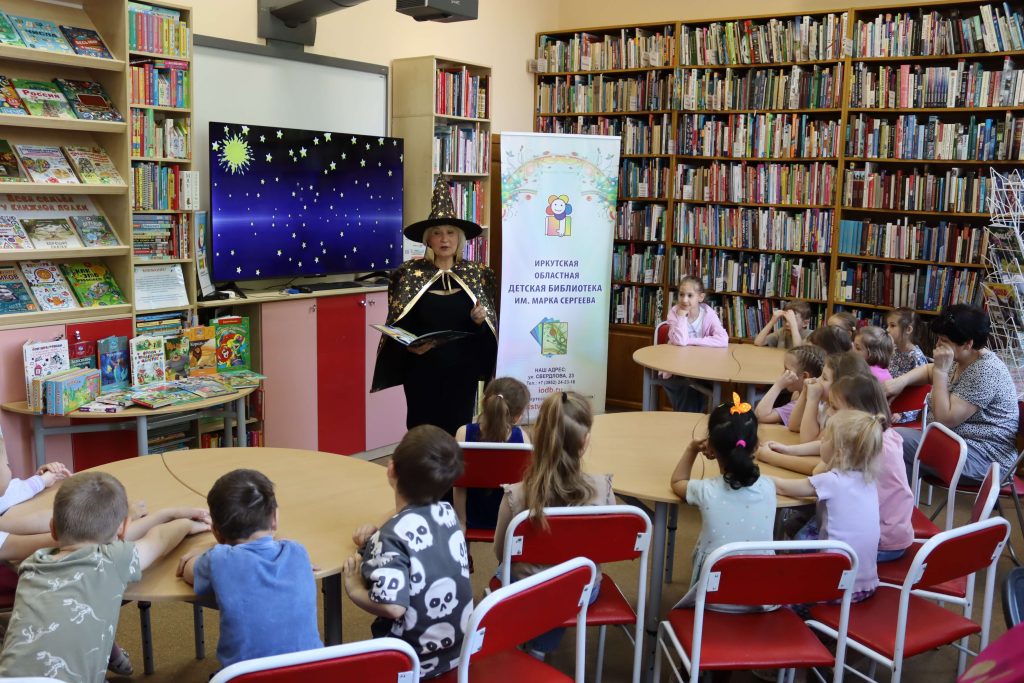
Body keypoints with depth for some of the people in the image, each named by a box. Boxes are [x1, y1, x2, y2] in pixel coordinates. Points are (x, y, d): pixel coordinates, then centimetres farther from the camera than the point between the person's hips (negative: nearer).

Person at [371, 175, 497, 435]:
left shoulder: (476, 274, 4)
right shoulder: (410, 273, -2)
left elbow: (489, 328, 7)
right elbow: (397, 327, 0)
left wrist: (479, 320, -14)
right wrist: (409, 345, -18)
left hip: (462, 372, 2)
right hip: (422, 372, -2)